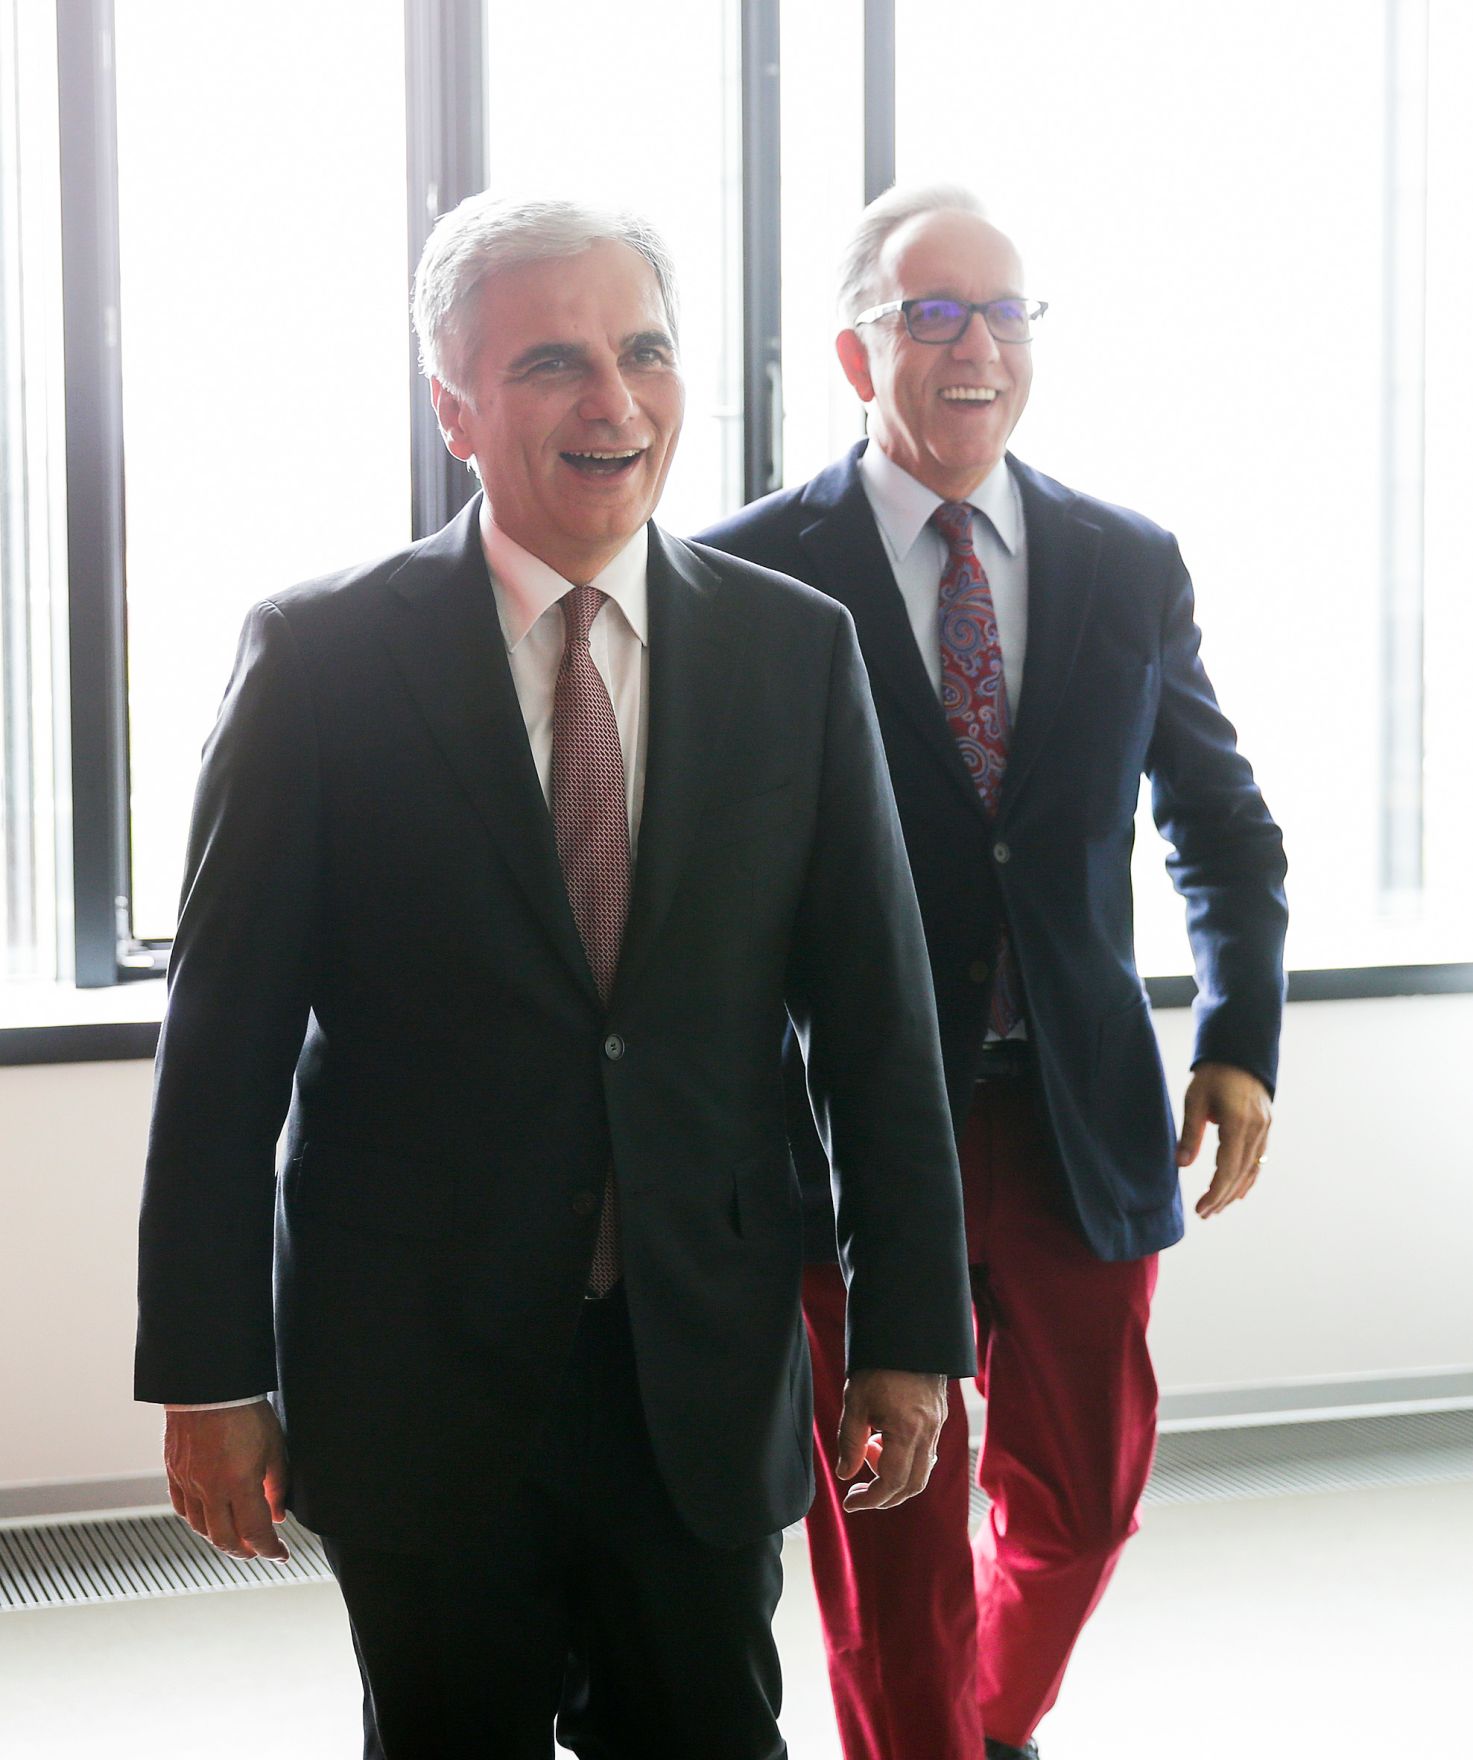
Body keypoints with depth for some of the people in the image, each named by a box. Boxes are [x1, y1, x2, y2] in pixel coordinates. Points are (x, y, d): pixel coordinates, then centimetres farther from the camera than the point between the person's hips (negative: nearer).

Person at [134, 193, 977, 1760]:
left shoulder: (797, 650, 2)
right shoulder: (318, 659, -5)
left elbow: (875, 1009, 4)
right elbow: (224, 1032, -4)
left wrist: (909, 1327, 3)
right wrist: (209, 1373, -5)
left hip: (706, 1368, 2)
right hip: (416, 1372, -1)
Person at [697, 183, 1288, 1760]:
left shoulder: (1131, 568, 6)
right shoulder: (753, 575, -5)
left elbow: (1223, 825, 15)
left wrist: (1240, 1038, 2)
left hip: (1082, 1116, 4)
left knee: (1083, 1498, 14)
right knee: (894, 1545, 5)